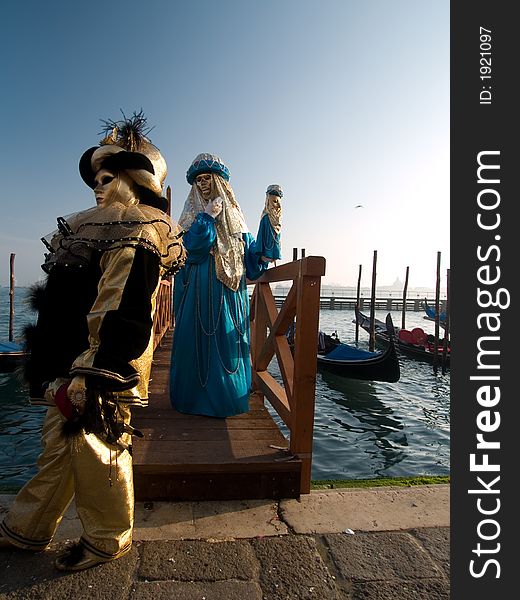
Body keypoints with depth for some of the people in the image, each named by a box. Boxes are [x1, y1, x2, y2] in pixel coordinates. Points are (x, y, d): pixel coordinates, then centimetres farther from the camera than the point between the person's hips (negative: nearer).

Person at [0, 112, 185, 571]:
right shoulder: (100, 221, 17)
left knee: (97, 452, 5)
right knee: (58, 447, 22)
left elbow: (122, 314, -24)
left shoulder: (137, 229, -16)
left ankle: (108, 541, 29)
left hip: (99, 369, -10)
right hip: (71, 365, 10)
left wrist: (90, 378, -23)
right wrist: (58, 372, 23)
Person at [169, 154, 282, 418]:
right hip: (198, 291, -2)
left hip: (227, 291, 2)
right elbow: (189, 247, -11)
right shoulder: (193, 214, 7)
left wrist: (262, 256, -9)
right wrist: (207, 217, -13)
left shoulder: (233, 214, 14)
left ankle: (227, 397, 16)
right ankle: (195, 395, 14)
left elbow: (250, 252, 10)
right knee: (198, 339, 0)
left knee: (227, 338, 3)